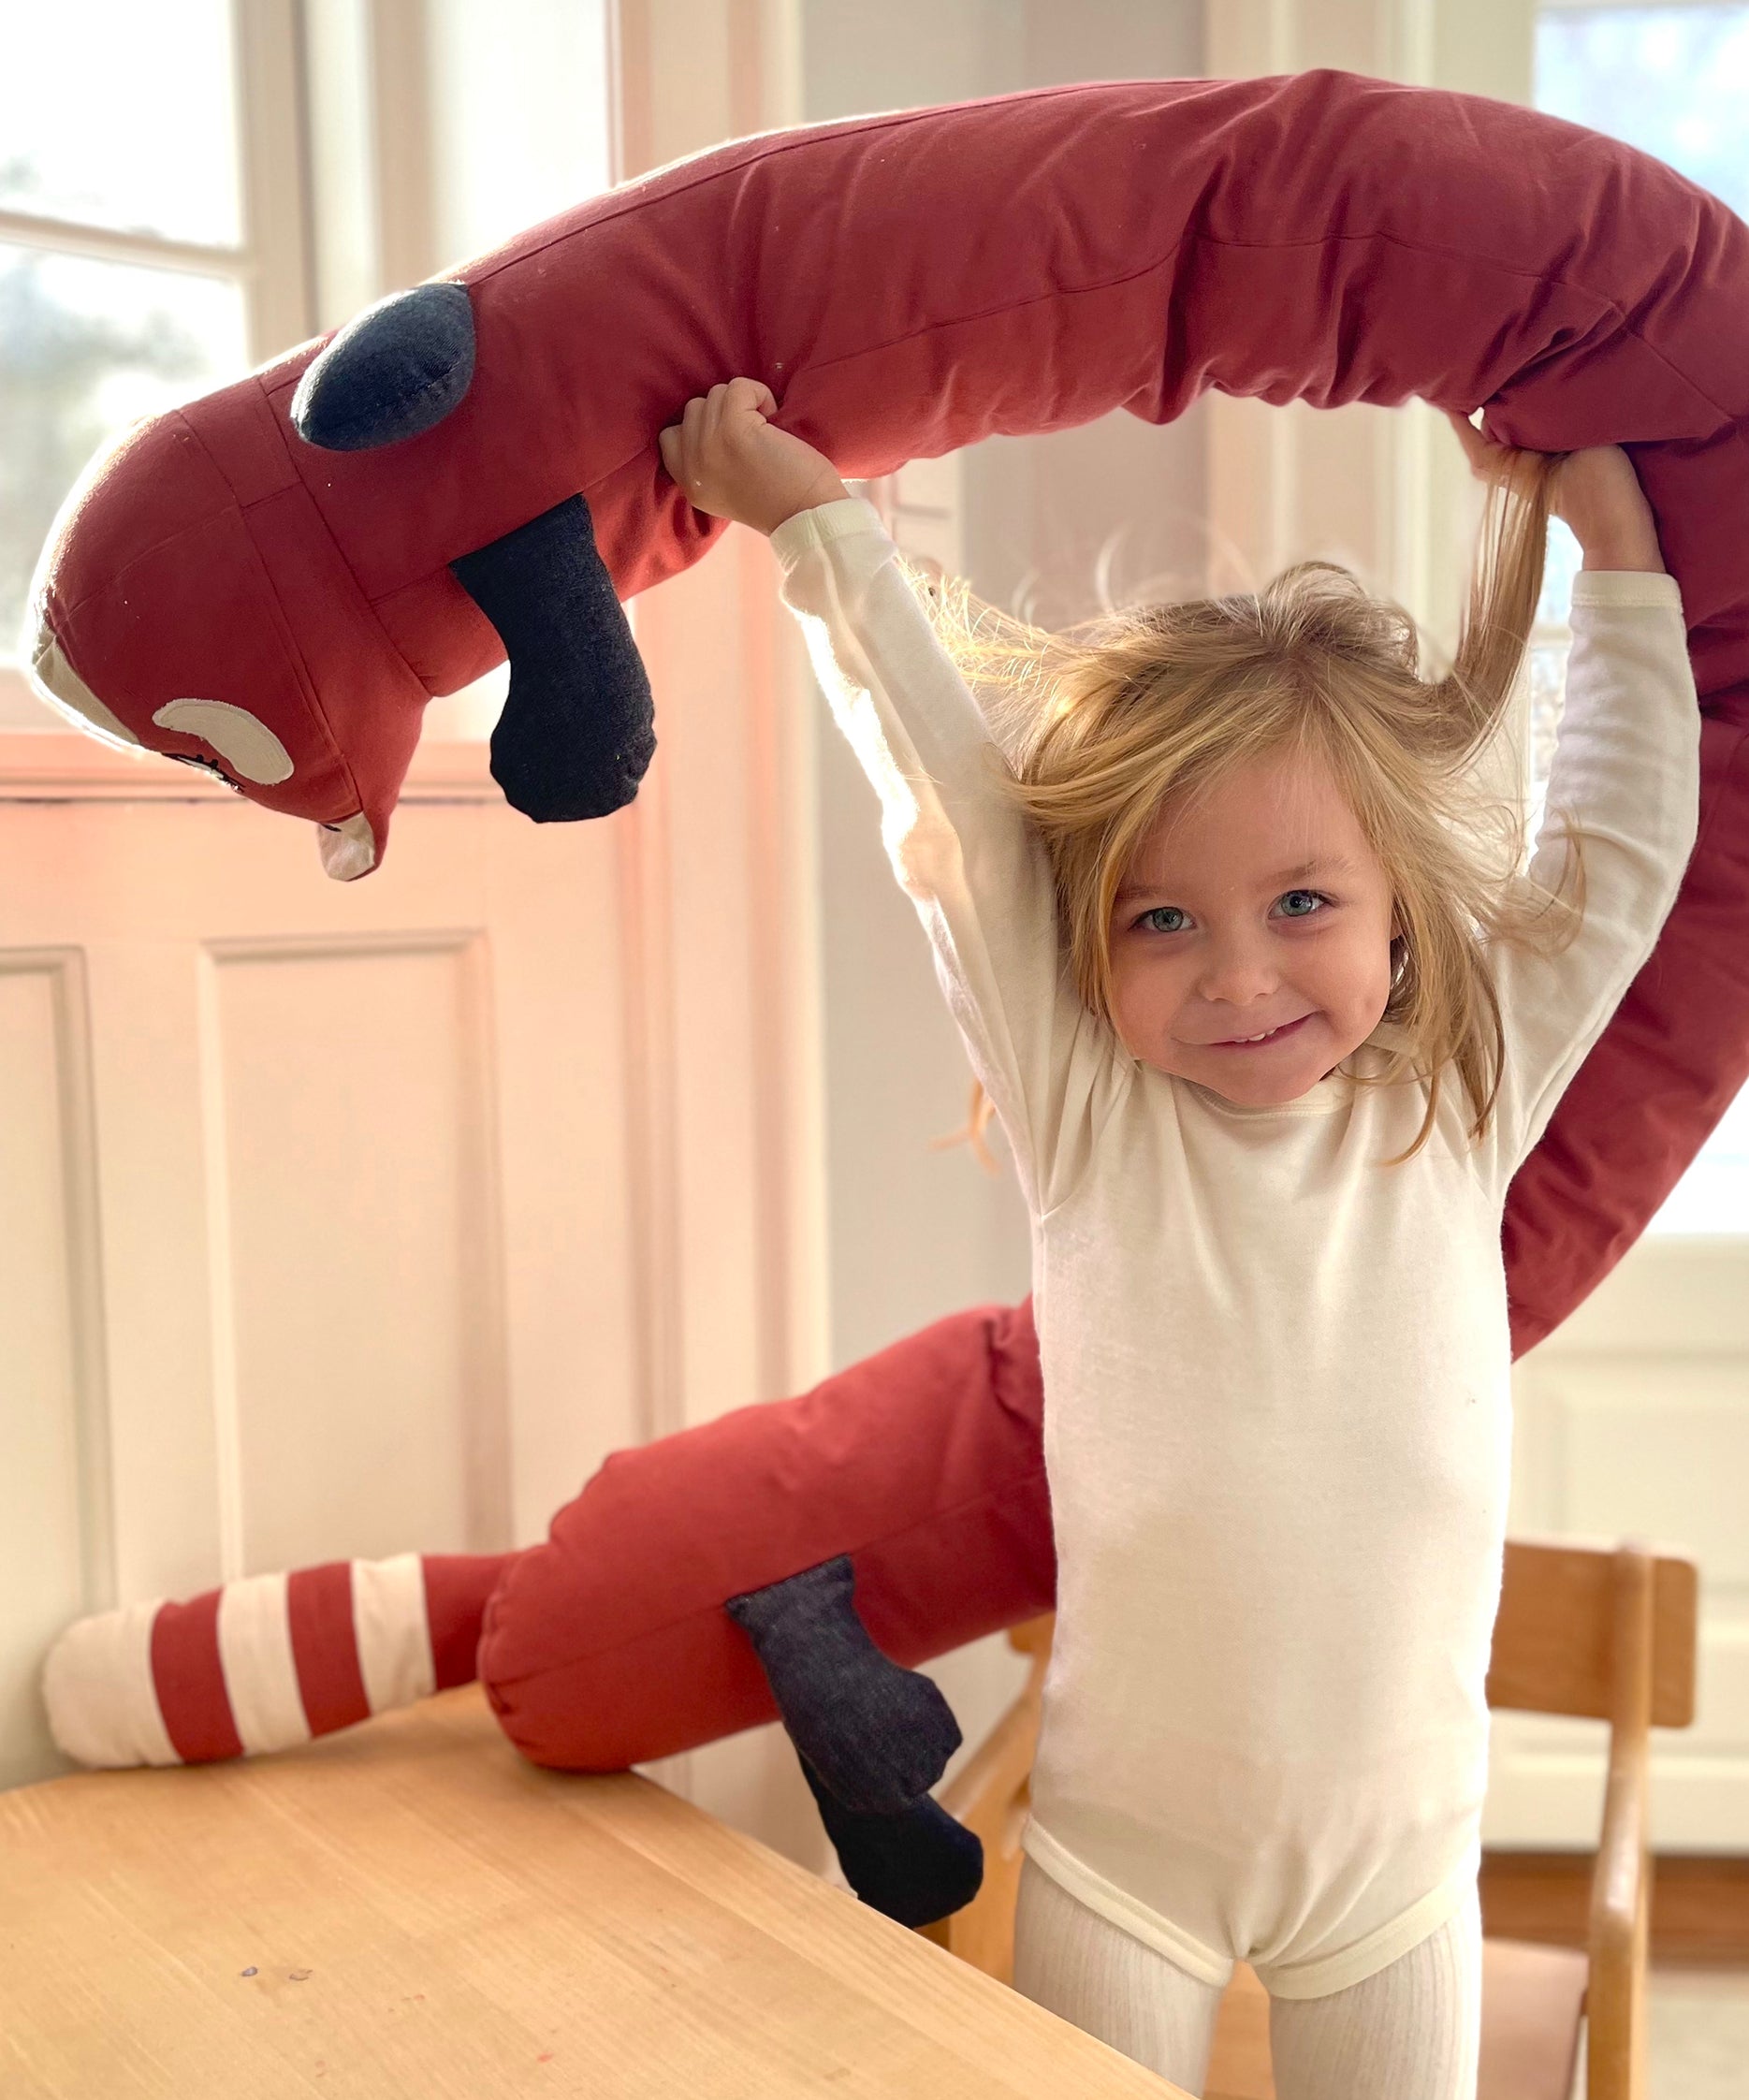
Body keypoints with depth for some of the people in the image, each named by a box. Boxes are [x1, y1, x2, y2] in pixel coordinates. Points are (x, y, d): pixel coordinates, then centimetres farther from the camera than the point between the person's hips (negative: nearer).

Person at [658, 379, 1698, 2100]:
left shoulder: (1463, 1104, -5)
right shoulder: (1086, 1116, -12)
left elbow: (1622, 846, 3)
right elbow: (950, 805, -12)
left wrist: (1612, 536, 6)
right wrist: (816, 519, -7)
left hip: (1400, 1856, 2)